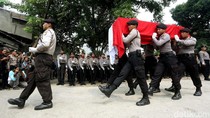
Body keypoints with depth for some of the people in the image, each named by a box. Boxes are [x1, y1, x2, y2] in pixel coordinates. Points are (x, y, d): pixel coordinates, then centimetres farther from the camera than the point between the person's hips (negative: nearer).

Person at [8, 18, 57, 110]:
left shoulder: (48, 31, -4)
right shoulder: (51, 33, 29)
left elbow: (45, 44, -23)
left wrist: (34, 50, -7)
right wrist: (35, 49, 12)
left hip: (43, 57, -10)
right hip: (45, 58, 10)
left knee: (42, 80, -8)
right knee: (33, 79, 9)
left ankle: (47, 102, -2)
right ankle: (21, 100, 14)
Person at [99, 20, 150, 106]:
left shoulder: (135, 31, 1)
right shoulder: (133, 33, 30)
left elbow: (125, 40, -8)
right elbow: (128, 44, 22)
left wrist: (121, 34, 9)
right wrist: (124, 37, 13)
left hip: (136, 56, -10)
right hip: (132, 57, 10)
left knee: (141, 78, -7)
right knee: (122, 74, -1)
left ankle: (146, 98, 2)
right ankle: (109, 90, -5)